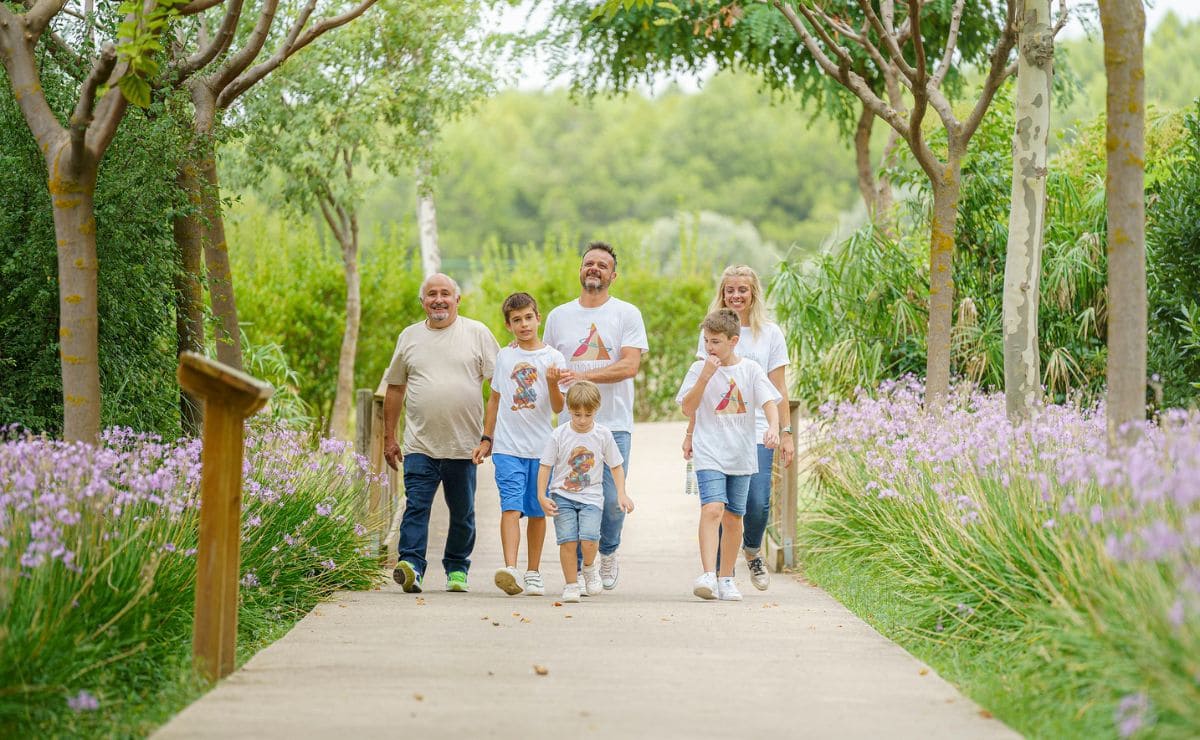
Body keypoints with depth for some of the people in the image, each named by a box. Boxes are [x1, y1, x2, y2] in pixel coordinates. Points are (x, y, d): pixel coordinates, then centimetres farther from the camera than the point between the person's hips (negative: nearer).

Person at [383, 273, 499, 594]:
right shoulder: (410, 337, 10)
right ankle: (411, 565, -20)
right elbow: (395, 389, 15)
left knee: (462, 512, 8)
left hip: (464, 445, -1)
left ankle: (457, 569, 20)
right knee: (416, 506, -13)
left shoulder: (477, 333, 4)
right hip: (420, 444, 1)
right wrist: (389, 437, 12)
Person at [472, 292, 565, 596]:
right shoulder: (504, 357, 8)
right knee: (511, 507, -13)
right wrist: (486, 439, 17)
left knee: (537, 511, 7)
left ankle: (533, 572, 18)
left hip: (541, 448, 0)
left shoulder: (553, 358, 1)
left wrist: (552, 383, -20)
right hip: (507, 447, 0)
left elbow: (558, 407, -2)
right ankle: (510, 569, -24)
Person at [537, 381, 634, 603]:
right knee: (568, 541, -11)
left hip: (591, 497, 0)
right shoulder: (559, 435, -4)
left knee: (589, 539, -18)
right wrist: (542, 497, -6)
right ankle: (571, 585, 4)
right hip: (562, 495, 0)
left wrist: (621, 494, 1)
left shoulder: (603, 434, -1)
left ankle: (590, 567, 13)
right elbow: (545, 466, 1)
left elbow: (616, 466, 9)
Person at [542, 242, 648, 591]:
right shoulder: (558, 317, 12)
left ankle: (608, 553, 23)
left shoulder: (627, 314, 2)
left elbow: (630, 365, -9)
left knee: (612, 501, -5)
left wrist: (584, 375, -19)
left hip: (614, 424, -2)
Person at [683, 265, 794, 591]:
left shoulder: (770, 333, 8)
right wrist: (690, 432, 7)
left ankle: (752, 552, 21)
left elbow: (778, 389, 8)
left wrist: (786, 433, 3)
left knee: (757, 503, -9)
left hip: (757, 432, 0)